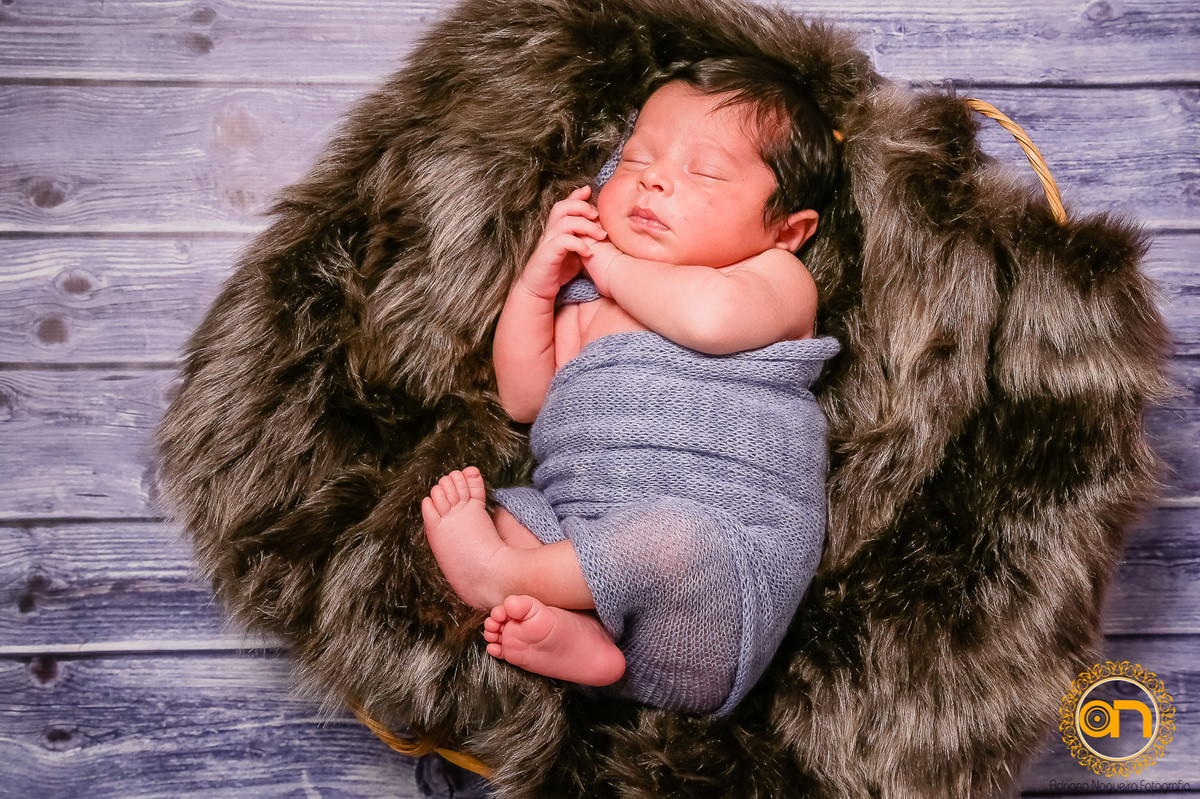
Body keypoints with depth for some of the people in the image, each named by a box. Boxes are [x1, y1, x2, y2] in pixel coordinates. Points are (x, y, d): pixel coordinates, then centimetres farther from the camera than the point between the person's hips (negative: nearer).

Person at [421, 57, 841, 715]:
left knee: (668, 537, -36)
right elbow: (523, 399, 17)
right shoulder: (590, 298, 24)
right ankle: (575, 636, -28)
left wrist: (612, 266, -2)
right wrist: (540, 278, 6)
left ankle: (501, 576, -15)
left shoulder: (779, 278, 6)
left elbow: (711, 317, -19)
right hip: (582, 541, 6)